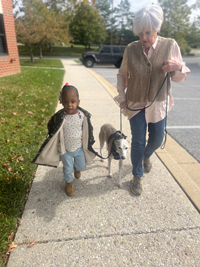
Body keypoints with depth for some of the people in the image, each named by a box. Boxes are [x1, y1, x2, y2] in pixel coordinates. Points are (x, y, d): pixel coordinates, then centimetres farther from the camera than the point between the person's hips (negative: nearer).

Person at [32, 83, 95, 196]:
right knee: (68, 169, 16)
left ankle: (77, 168, 58)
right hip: (65, 150, -2)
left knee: (82, 166, 21)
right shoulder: (59, 117, -22)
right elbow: (52, 133, -7)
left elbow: (89, 130, -1)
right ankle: (69, 183, 47)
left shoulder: (83, 115, -16)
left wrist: (89, 144, 7)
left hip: (79, 148, 2)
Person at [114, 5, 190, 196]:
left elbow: (178, 78, -3)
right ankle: (137, 176, 23)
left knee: (157, 139, 12)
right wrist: (121, 98, -3)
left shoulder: (170, 45, -9)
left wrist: (178, 67, -25)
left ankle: (146, 155, 48)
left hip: (158, 103, 2)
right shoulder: (131, 49, -9)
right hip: (135, 103, -1)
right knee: (138, 142, 0)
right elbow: (122, 75, 4)